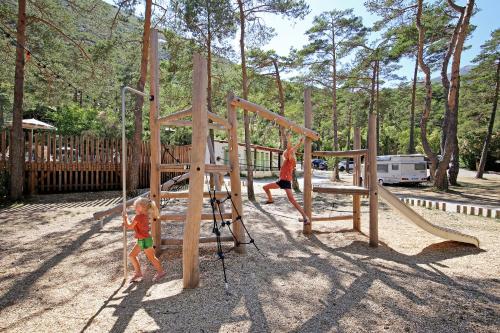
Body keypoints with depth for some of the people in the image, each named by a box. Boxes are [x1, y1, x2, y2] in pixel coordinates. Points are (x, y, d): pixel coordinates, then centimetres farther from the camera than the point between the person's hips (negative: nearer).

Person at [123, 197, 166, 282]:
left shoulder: (139, 217, -23)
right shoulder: (145, 215, 6)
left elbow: (130, 227, -11)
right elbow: (135, 226, 16)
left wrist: (125, 218, 2)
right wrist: (126, 224, 9)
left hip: (145, 240, -10)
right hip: (141, 240, 10)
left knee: (151, 257, 4)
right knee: (132, 255, 14)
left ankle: (160, 271, 20)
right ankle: (138, 272, 24)